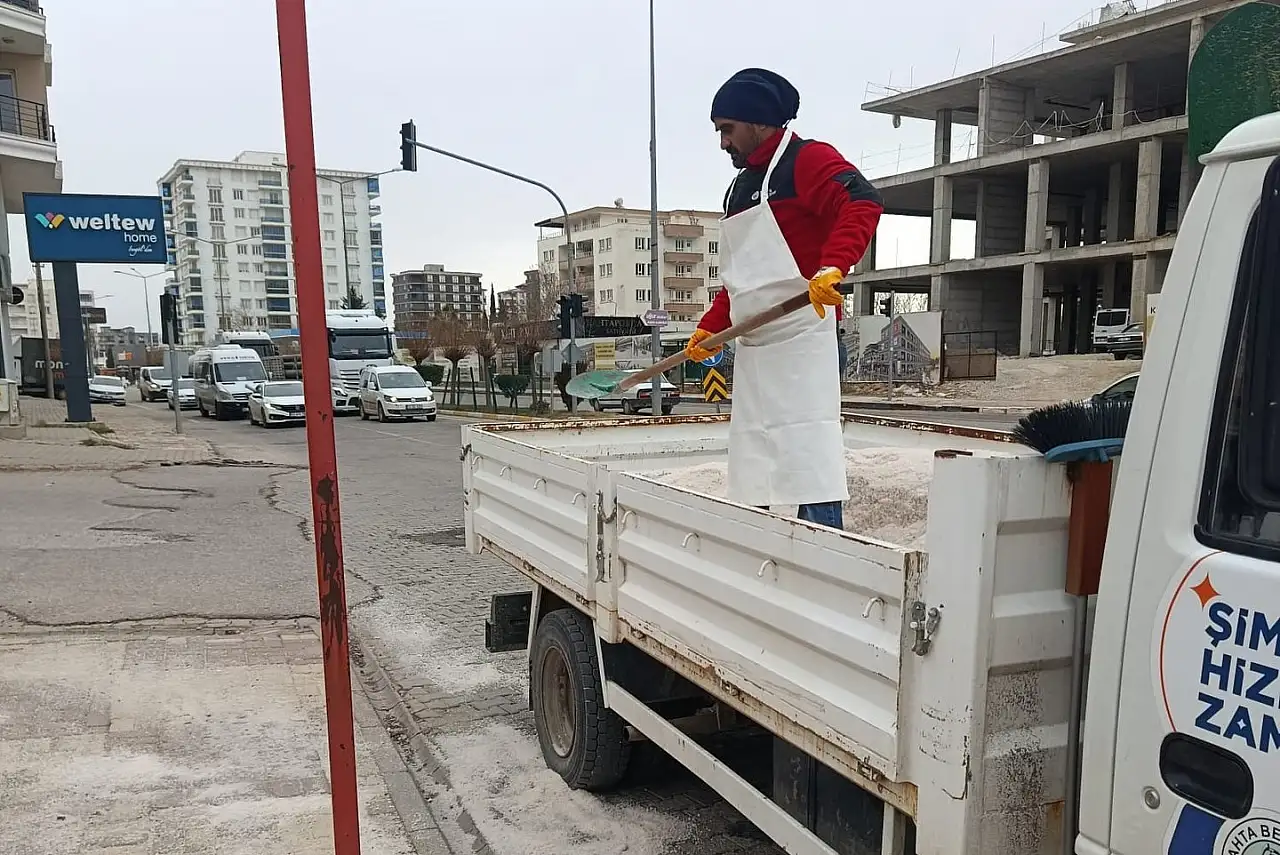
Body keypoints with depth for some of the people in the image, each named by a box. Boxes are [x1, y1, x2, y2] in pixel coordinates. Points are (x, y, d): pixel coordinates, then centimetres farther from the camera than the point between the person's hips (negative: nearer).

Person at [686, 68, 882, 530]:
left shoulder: (808, 159, -2)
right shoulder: (740, 187, 24)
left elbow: (863, 201, -21)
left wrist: (833, 267, -35)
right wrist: (710, 327, 20)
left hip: (803, 339, -9)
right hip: (753, 348, 9)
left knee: (809, 459, -13)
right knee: (754, 468, 9)